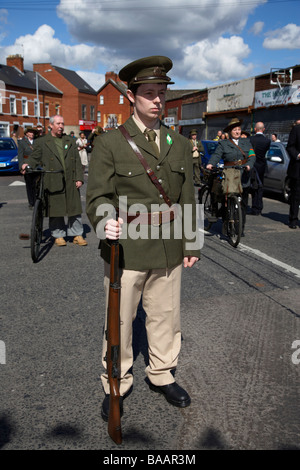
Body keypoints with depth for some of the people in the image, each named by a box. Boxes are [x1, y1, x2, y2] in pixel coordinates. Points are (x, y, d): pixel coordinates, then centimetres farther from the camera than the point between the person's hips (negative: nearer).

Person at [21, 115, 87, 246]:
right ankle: (58, 236, 16)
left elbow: (77, 161, 12)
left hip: (71, 182, 2)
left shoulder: (70, 141, 16)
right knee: (56, 210, 2)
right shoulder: (41, 142, 8)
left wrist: (79, 178, 3)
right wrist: (27, 164, -17)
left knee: (75, 208, 4)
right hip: (53, 183, -2)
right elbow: (34, 157, 5)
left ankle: (77, 235, 16)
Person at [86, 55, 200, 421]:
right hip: (126, 249, -4)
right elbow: (97, 195, -5)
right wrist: (105, 221, -27)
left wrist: (191, 244, 13)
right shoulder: (110, 143, -2)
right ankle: (116, 385, 31)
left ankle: (162, 375, 39)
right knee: (119, 321, 9)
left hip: (169, 250, 4)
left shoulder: (180, 144, 12)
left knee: (166, 317, 16)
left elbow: (187, 198, 14)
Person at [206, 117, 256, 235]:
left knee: (243, 204, 6)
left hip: (244, 178, 3)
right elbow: (216, 155, -5)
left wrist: (249, 165, -14)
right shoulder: (223, 144, 9)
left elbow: (252, 156, 7)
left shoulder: (246, 142, 17)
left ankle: (241, 227, 16)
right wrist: (210, 164, -26)